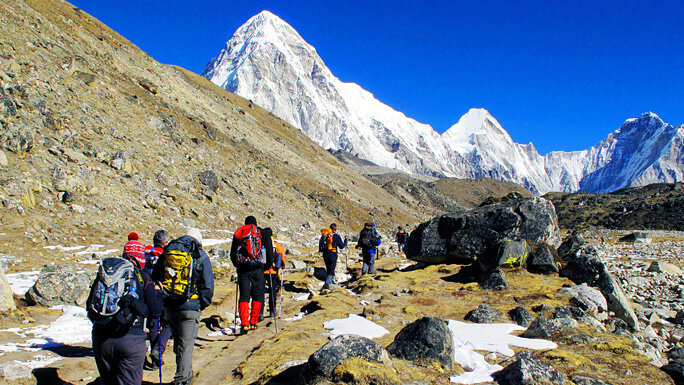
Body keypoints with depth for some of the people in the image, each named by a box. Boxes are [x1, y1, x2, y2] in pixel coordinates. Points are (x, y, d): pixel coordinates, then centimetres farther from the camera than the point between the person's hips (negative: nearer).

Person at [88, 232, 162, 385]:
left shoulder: (103, 274, 8)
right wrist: (158, 294, 14)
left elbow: (89, 305, 14)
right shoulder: (142, 277, -2)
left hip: (100, 338, 4)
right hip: (130, 340, -4)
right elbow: (155, 310, -3)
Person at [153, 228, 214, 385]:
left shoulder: (166, 253, 9)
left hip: (168, 305, 4)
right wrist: (204, 304, 7)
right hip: (190, 306, -4)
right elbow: (207, 284, -4)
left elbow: (154, 278, 13)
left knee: (178, 340, 19)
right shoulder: (200, 256, -3)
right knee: (186, 344, 3)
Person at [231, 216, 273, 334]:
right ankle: (254, 322, 9)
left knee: (244, 296, 4)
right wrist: (268, 264, 13)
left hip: (242, 268, 2)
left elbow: (232, 253, 14)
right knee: (258, 295, 9)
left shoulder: (238, 233, 13)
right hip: (257, 268, -2)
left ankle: (244, 323, -6)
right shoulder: (262, 232, 7)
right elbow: (269, 250, 3)